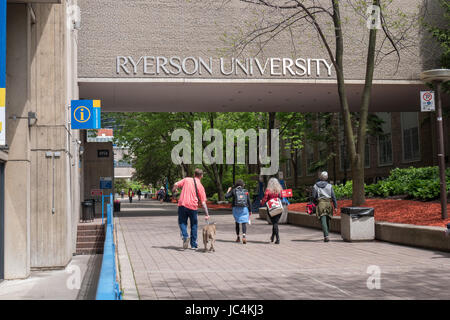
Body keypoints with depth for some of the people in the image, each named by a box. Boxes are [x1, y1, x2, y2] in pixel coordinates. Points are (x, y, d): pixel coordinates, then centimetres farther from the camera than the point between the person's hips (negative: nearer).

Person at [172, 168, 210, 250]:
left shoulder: (186, 180, 7)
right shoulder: (200, 186, 5)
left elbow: (176, 184, -3)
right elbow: (203, 202, 1)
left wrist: (174, 190, 20)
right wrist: (206, 214, 2)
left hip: (182, 205, 0)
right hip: (193, 207, 0)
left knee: (182, 222, 12)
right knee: (194, 225, 14)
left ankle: (185, 236, -15)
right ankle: (194, 244, 16)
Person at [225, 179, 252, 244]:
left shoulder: (233, 191, 0)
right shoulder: (246, 191, 3)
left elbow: (226, 196, -1)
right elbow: (249, 201, 2)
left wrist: (228, 191, 17)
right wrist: (250, 211, 9)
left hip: (236, 209, 1)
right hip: (244, 209, -1)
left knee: (237, 223, 17)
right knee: (244, 223, -3)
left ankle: (238, 237, 20)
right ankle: (244, 236, -26)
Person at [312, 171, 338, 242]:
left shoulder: (315, 186, 3)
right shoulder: (329, 186, 4)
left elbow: (314, 196, 0)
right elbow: (333, 196, 0)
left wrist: (315, 203, 20)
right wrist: (335, 206, 2)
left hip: (320, 204, -2)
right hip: (328, 204, 2)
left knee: (323, 221, -7)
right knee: (327, 220, 17)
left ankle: (326, 236, -21)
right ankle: (326, 235, 25)